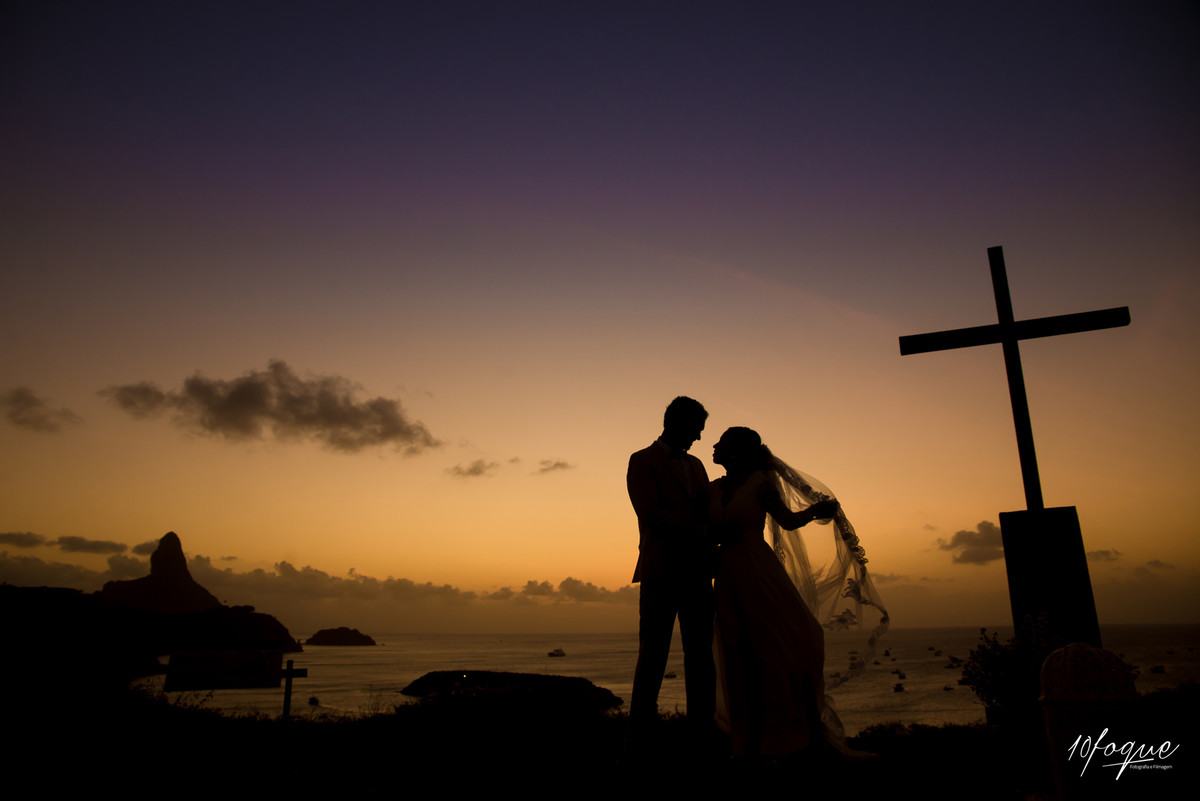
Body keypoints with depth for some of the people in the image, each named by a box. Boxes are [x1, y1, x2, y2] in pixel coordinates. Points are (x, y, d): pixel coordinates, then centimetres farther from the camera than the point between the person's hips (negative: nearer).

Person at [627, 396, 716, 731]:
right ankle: (641, 725, 3)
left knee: (701, 652, 6)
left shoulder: (695, 465, 23)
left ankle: (702, 723, 11)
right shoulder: (642, 460, 3)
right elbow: (649, 511, -9)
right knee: (653, 653, -4)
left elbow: (708, 510, 20)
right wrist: (698, 532, -14)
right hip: (661, 571, -6)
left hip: (697, 571, 6)